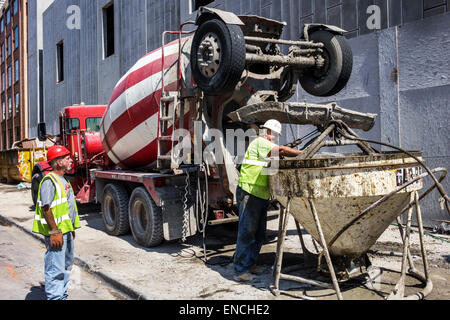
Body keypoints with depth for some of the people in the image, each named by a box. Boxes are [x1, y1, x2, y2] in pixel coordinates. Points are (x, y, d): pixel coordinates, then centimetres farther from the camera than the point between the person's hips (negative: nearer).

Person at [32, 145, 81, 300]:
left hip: (66, 230, 10)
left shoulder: (62, 180, 14)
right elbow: (46, 208, -21)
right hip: (56, 232, -10)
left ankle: (62, 295, 32)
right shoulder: (49, 181, -16)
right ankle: (54, 297, 3)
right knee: (55, 268, -5)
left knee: (66, 265, 19)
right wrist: (54, 232, -23)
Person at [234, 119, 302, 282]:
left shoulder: (267, 147, 23)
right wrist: (302, 154, -16)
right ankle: (240, 270, -5)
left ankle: (250, 264, 22)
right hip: (249, 193, -10)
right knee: (247, 231, -9)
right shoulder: (259, 142, -9)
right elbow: (281, 150, -21)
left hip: (261, 195, 10)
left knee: (259, 232, 12)